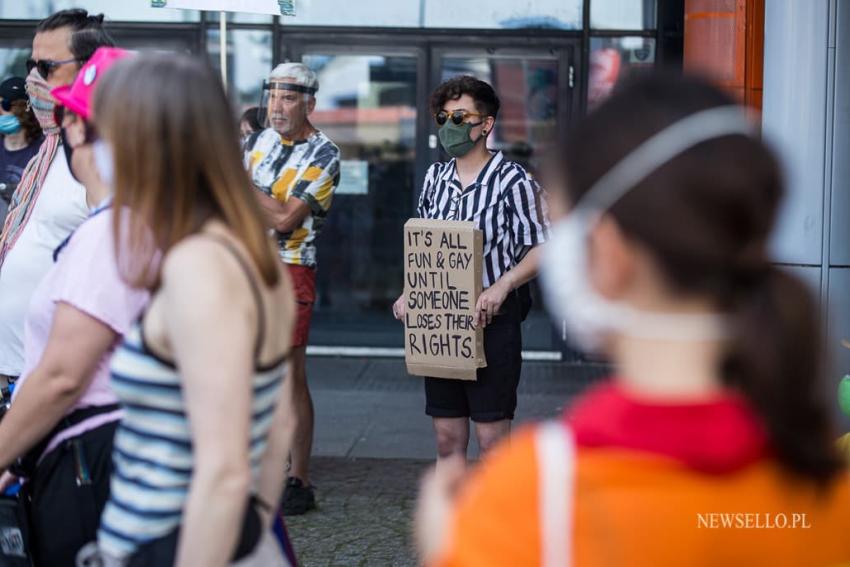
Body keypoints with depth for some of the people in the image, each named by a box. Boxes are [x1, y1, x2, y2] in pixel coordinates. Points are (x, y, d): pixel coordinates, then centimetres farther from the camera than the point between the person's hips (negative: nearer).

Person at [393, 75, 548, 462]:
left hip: (493, 319, -6)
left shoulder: (513, 180, -9)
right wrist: (409, 293, 5)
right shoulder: (435, 177, 9)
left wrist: (501, 286, -23)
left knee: (492, 437, -2)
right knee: (447, 437, 10)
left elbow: (542, 248, -9)